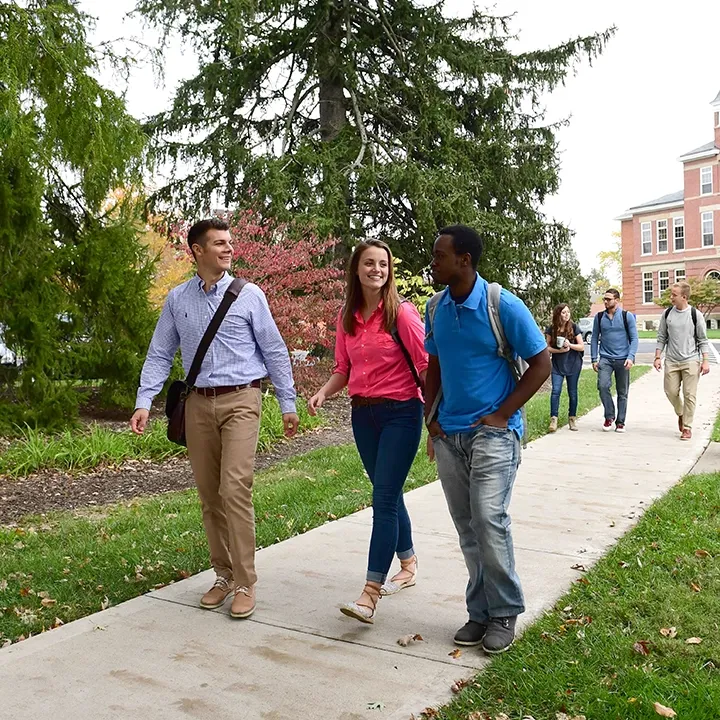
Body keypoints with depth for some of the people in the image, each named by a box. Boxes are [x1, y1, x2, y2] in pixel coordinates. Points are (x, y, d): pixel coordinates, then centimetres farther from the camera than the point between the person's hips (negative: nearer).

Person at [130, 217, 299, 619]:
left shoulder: (249, 295, 0)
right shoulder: (177, 300, 8)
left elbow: (275, 352, 2)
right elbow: (160, 355, 9)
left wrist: (288, 404, 1)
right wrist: (144, 402, -2)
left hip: (240, 401, -3)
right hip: (199, 404, 4)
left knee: (235, 489, -12)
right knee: (209, 494, 9)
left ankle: (245, 583, -1)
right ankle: (224, 575, 23)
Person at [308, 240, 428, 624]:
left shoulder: (402, 312, -9)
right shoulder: (346, 316, 7)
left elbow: (426, 365, -10)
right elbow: (343, 368, 12)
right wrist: (323, 392, -7)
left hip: (400, 413, -6)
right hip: (363, 415, 6)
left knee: (383, 499, -9)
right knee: (388, 495, 16)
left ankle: (370, 593, -8)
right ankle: (408, 565, 35)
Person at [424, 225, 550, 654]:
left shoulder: (504, 306, -12)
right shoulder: (436, 309, 5)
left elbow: (541, 365, -7)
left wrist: (501, 415, -12)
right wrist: (430, 417, 6)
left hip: (493, 431, -5)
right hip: (449, 434, 6)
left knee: (489, 520, -11)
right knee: (467, 528, 10)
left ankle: (505, 612, 9)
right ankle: (481, 611, 24)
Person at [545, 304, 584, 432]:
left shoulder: (574, 328, -3)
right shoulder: (551, 329, -1)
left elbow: (582, 347, -2)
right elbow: (547, 347, 2)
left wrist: (570, 345, -19)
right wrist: (559, 350, -15)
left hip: (573, 364, 0)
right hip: (557, 364, 0)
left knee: (572, 392, 6)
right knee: (556, 390, -10)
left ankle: (572, 419, 18)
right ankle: (553, 419, -9)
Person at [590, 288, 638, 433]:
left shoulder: (627, 316, 0)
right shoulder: (599, 317, 6)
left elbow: (634, 338, -1)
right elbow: (595, 338, 9)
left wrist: (630, 357, -13)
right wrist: (594, 359, 3)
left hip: (622, 359, -1)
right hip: (605, 359, 1)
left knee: (622, 393, 5)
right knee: (603, 386, -18)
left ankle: (620, 422, 17)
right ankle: (609, 416, 0)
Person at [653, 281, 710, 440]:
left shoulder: (695, 314, -5)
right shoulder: (667, 314, 3)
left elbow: (702, 340, 0)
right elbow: (662, 338, 10)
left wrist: (705, 361, -6)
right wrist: (657, 357, 3)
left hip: (691, 361, -3)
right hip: (671, 361, 3)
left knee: (689, 395, -2)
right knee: (671, 391, 4)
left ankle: (687, 427, 9)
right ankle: (680, 414, 33)